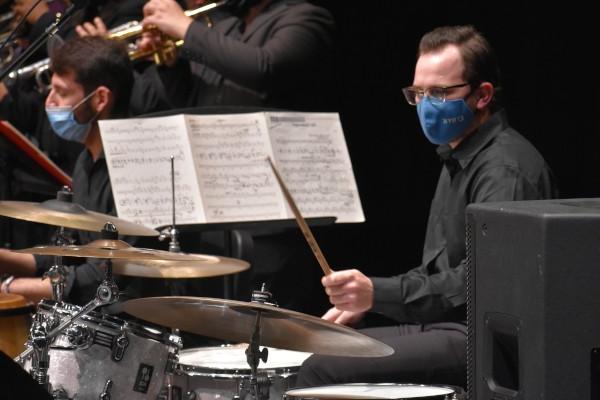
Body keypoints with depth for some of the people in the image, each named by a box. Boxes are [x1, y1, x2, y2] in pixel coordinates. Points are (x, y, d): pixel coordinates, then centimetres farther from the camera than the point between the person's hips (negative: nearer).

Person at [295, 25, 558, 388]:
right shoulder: (459, 159, 18)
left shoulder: (504, 170, -17)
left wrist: (378, 293, -36)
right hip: (446, 325, 11)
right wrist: (361, 301, 13)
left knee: (324, 371, -20)